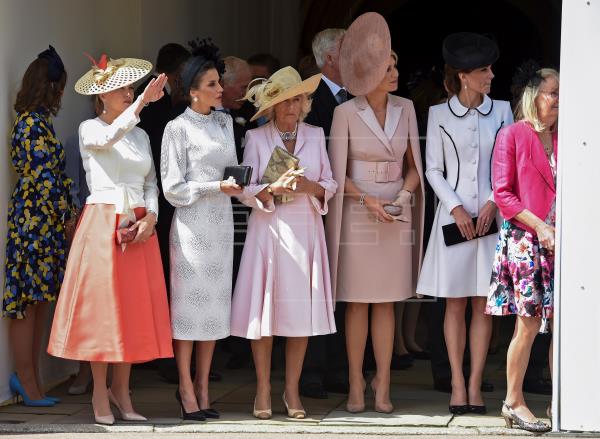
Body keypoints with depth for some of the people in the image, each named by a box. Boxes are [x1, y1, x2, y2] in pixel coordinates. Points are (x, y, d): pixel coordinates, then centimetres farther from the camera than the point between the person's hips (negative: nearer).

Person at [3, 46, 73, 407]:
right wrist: (67, 218, -11)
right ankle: (29, 385, 2)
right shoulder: (35, 125, -16)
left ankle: (30, 380, 17)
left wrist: (65, 217, 17)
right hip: (36, 224, -9)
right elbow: (46, 179, -18)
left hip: (41, 227, 9)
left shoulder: (34, 121, 13)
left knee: (38, 303, 12)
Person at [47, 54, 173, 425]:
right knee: (102, 305, -5)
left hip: (138, 226, 5)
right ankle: (100, 394, 2)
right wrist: (142, 103, -33)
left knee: (135, 307, 3)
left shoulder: (141, 135, 15)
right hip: (102, 223, -5)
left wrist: (151, 217, -6)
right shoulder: (89, 129, 0)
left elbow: (152, 182, 12)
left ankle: (121, 391, 11)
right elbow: (108, 138, -23)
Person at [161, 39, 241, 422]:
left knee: (215, 303, 6)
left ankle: (203, 387, 12)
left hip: (221, 221, 6)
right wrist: (217, 187, -15)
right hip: (192, 222, -6)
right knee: (189, 302, -4)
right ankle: (186, 389, 2)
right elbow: (173, 188, -8)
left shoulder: (224, 123, 13)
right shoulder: (178, 128, -5)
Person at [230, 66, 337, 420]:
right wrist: (274, 188, -19)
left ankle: (292, 390, 9)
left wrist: (310, 187, -13)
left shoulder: (315, 136, 9)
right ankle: (263, 390, 6)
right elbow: (247, 192, -1)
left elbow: (330, 185, 8)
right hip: (268, 230, -2)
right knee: (265, 308, -3)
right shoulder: (256, 138, 2)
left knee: (302, 310, 0)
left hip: (306, 230, 2)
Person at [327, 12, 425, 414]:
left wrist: (404, 196, -12)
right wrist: (368, 201, -18)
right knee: (358, 302, 1)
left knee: (386, 302, 4)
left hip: (396, 214, 3)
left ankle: (382, 385, 7)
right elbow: (337, 173, -5)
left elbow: (413, 166, 7)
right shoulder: (346, 113, -8)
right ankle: (356, 384, 9)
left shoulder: (406, 109, 2)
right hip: (358, 214, -3)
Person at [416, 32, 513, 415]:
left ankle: (475, 384, 5)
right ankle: (458, 384, 6)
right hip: (453, 216, -1)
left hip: (490, 215, 1)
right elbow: (434, 169, 2)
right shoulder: (439, 114, 1)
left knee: (483, 304, 1)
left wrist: (493, 203, -8)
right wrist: (457, 208, -9)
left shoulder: (501, 111, 4)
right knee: (455, 305, 2)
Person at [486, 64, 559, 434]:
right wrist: (539, 226, -13)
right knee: (529, 325, -5)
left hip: (559, 241, 5)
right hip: (524, 241, -4)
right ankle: (514, 402, 6)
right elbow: (503, 194, -6)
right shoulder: (513, 136, -2)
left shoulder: (562, 138, 12)